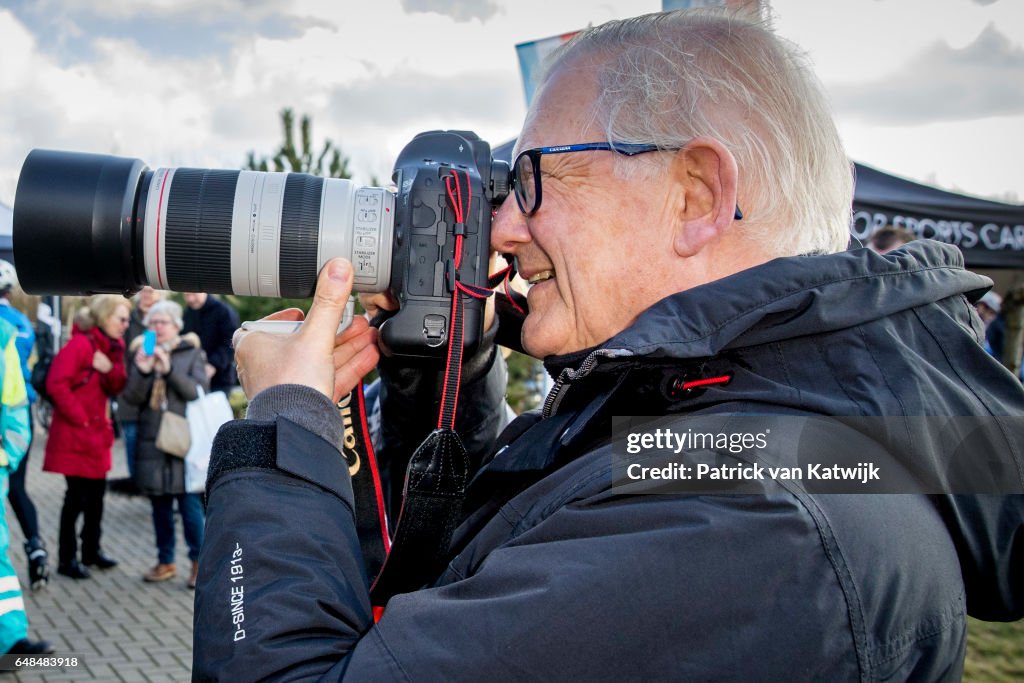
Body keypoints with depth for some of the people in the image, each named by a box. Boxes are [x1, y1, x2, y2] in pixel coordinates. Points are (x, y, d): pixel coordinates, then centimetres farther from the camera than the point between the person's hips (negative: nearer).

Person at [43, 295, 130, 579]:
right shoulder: (79, 344, -17)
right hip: (74, 434, -8)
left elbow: (116, 388, 5)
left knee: (97, 493, 15)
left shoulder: (111, 346, 10)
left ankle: (91, 550, 28)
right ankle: (66, 559, 8)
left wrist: (110, 368, -14)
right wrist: (80, 417, -17)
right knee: (77, 496, -3)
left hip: (97, 431, 8)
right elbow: (56, 385, -23)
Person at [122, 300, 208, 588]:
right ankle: (165, 561, 22)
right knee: (160, 505, 11)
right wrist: (142, 371, -17)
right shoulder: (142, 353, 10)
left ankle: (199, 562, 7)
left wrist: (169, 370, -21)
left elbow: (198, 391, -10)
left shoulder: (191, 354, 2)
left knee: (190, 503, -4)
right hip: (152, 442, 4)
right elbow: (132, 398, 1)